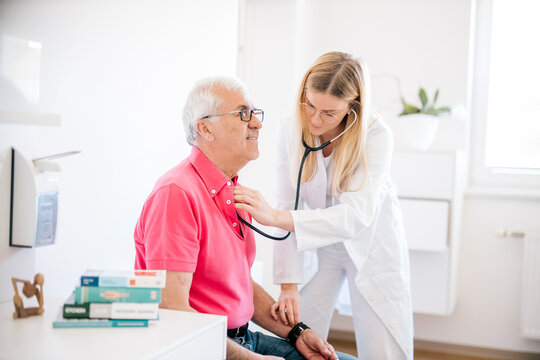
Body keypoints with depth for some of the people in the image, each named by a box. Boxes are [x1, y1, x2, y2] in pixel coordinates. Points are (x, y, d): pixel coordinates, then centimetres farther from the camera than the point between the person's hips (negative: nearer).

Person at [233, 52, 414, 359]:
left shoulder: (376, 135, -25)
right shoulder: (290, 132, -15)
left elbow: (356, 216, -35)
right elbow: (290, 210, -13)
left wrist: (274, 217, -45)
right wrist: (288, 286, -18)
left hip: (371, 245, -2)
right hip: (318, 245, 3)